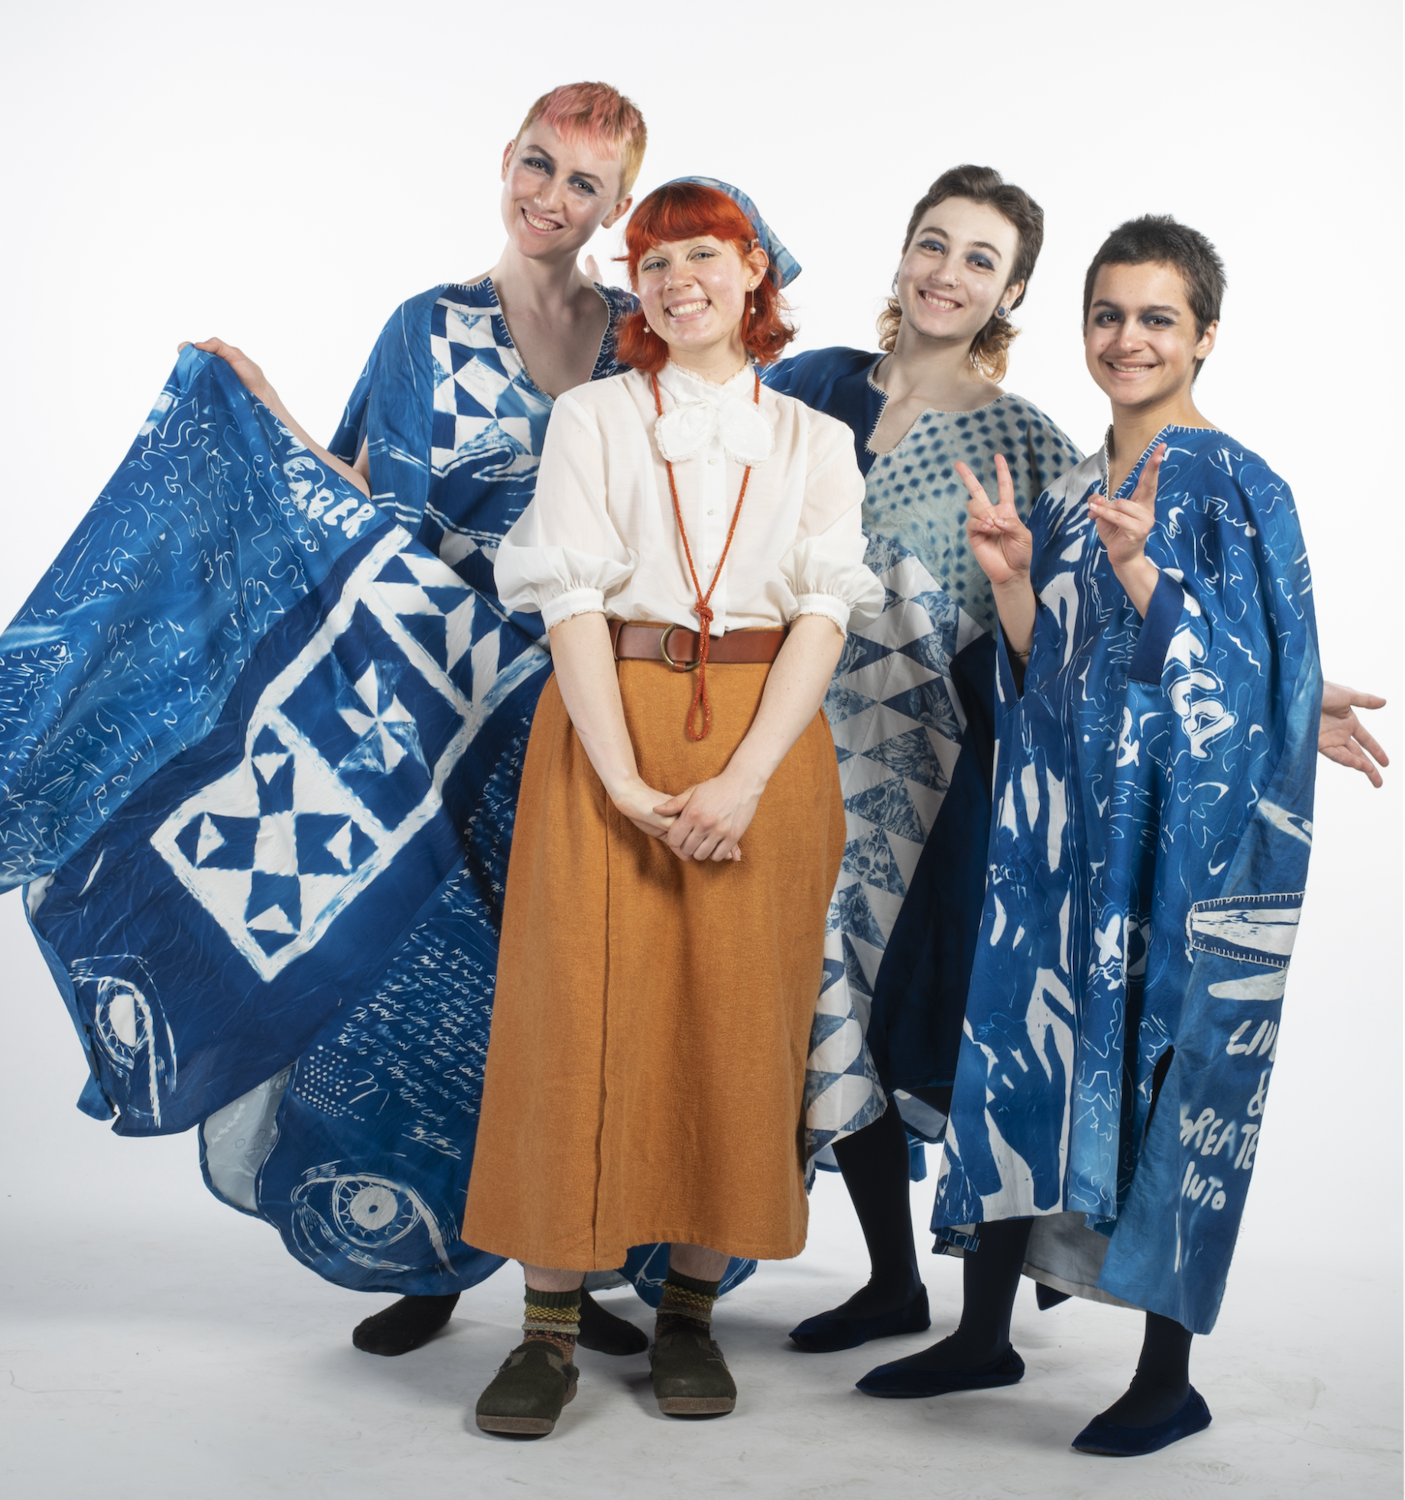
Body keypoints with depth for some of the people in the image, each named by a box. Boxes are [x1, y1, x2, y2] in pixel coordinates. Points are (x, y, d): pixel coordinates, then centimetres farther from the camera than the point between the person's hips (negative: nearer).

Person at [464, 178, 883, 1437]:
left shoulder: (816, 440, 11)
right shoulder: (595, 417, 8)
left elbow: (825, 615, 0)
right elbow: (572, 601, -3)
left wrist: (743, 780, -14)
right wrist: (625, 781, -15)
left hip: (766, 737, 1)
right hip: (610, 727, -1)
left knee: (739, 1019, 1)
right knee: (583, 1008, -5)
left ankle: (690, 1313, 14)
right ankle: (550, 1330, 3)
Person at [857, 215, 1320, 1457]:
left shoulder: (1236, 490, -6)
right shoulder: (1071, 494, 14)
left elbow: (1238, 683, -14)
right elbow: (1045, 677, 13)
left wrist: (1141, 572, -26)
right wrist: (1011, 579, -4)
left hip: (1178, 840, -6)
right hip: (1059, 829, 7)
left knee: (1163, 1071, -2)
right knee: (1021, 1047, 9)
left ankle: (1169, 1377, 13)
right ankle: (985, 1334, 23)